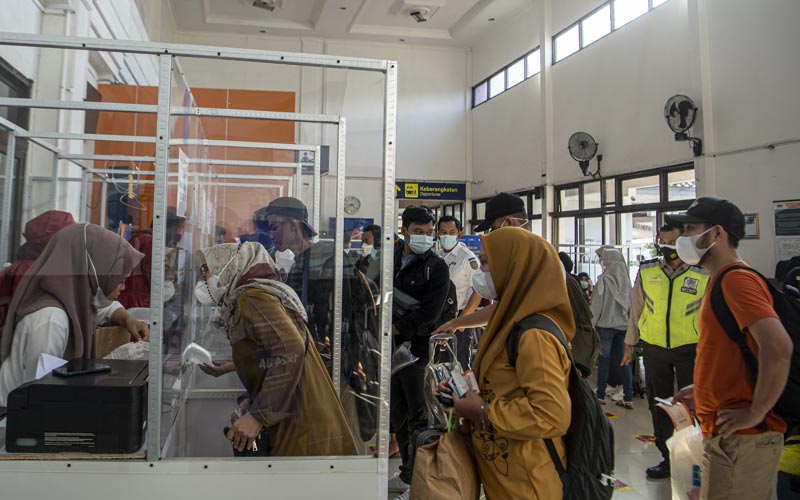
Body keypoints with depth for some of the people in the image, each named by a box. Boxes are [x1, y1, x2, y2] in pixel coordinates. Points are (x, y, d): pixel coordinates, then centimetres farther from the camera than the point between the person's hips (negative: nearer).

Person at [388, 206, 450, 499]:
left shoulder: (436, 268, -7)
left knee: (418, 417, -2)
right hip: (391, 346, 6)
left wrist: (396, 327, -13)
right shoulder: (391, 258, 9)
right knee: (398, 413, 16)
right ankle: (407, 475, 32)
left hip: (418, 347, -6)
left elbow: (429, 313, -15)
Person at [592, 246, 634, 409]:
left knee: (604, 358, 3)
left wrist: (592, 322, -3)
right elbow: (630, 302, 9)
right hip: (623, 324, 5)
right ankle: (628, 398, 9)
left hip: (606, 323, -5)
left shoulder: (604, 279, -13)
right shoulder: (625, 278, 4)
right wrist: (627, 318, 16)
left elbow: (597, 304, -11)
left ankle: (600, 395, 9)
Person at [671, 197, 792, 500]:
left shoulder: (737, 279, -18)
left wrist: (755, 413, -22)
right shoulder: (724, 281, 15)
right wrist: (703, 390, 16)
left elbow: (778, 348, -30)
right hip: (724, 435, 10)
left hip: (742, 440, -10)